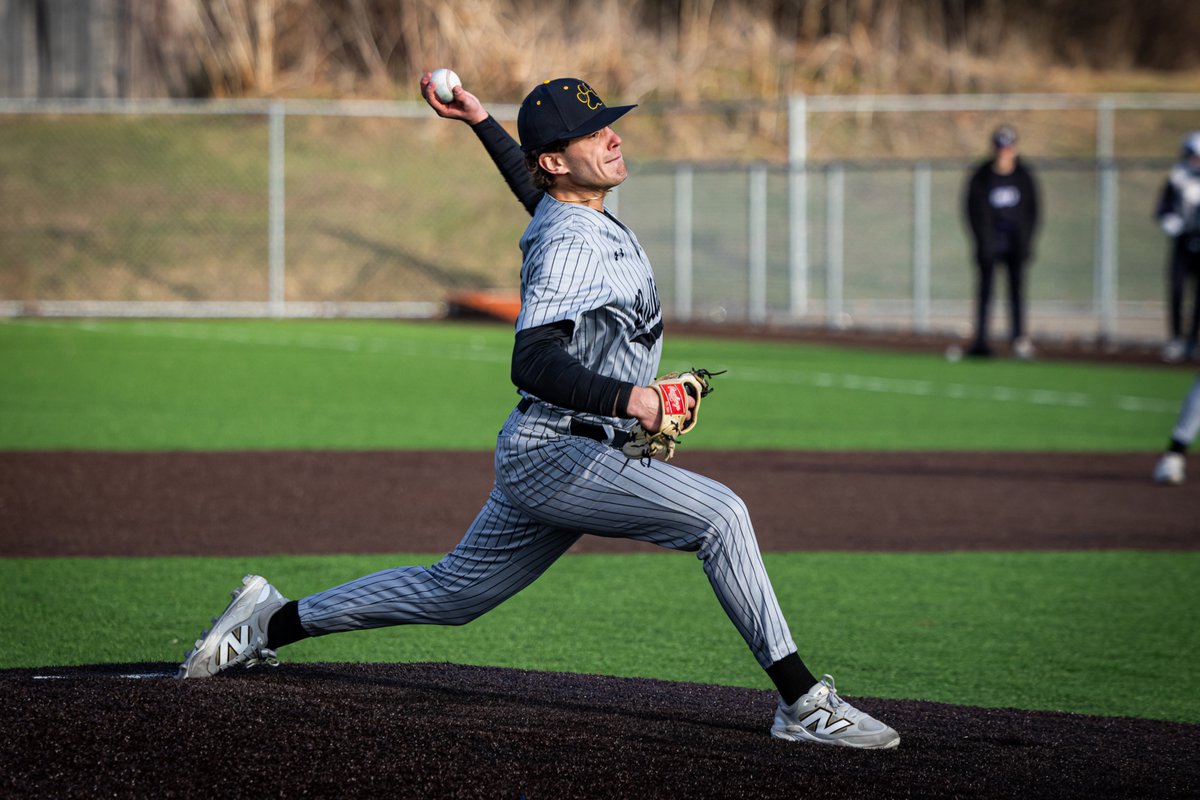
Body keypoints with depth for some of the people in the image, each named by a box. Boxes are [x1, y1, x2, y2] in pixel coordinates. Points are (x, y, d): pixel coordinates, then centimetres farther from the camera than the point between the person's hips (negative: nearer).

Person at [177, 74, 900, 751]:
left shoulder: (563, 209, 11)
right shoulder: (571, 244, -19)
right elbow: (532, 363, -31)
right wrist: (626, 398, -42)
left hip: (544, 461, 10)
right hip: (554, 453, -10)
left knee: (452, 593, 20)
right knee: (719, 513, -21)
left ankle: (274, 622, 29)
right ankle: (801, 701, -23)